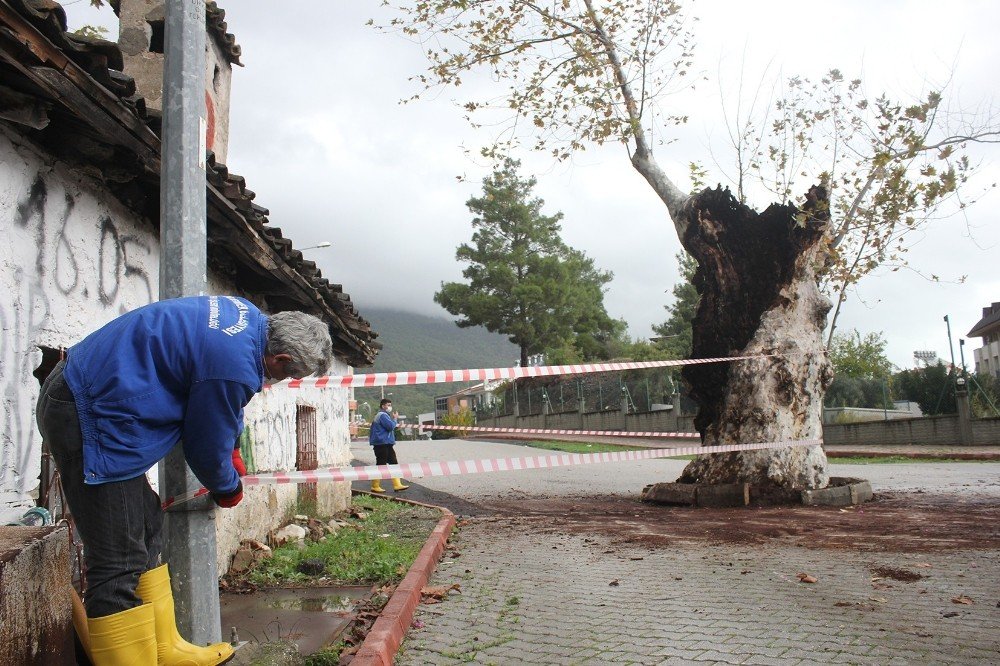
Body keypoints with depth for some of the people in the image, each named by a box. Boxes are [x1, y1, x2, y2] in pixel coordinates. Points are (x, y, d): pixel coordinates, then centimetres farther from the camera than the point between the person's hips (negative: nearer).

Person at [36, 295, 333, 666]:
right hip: (92, 416, -11)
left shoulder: (250, 317, 3)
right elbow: (207, 446, -9)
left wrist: (233, 450, 28)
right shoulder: (235, 367, -25)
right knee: (120, 564, -8)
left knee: (144, 531, 17)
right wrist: (229, 489, 11)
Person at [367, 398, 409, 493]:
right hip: (382, 445, -11)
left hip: (386, 445, 11)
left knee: (394, 463, 6)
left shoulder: (380, 415, 21)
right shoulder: (382, 415, -13)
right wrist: (395, 419, -4)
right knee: (380, 465, -5)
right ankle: (375, 487, 3)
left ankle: (397, 485, 5)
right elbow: (391, 426, -20)